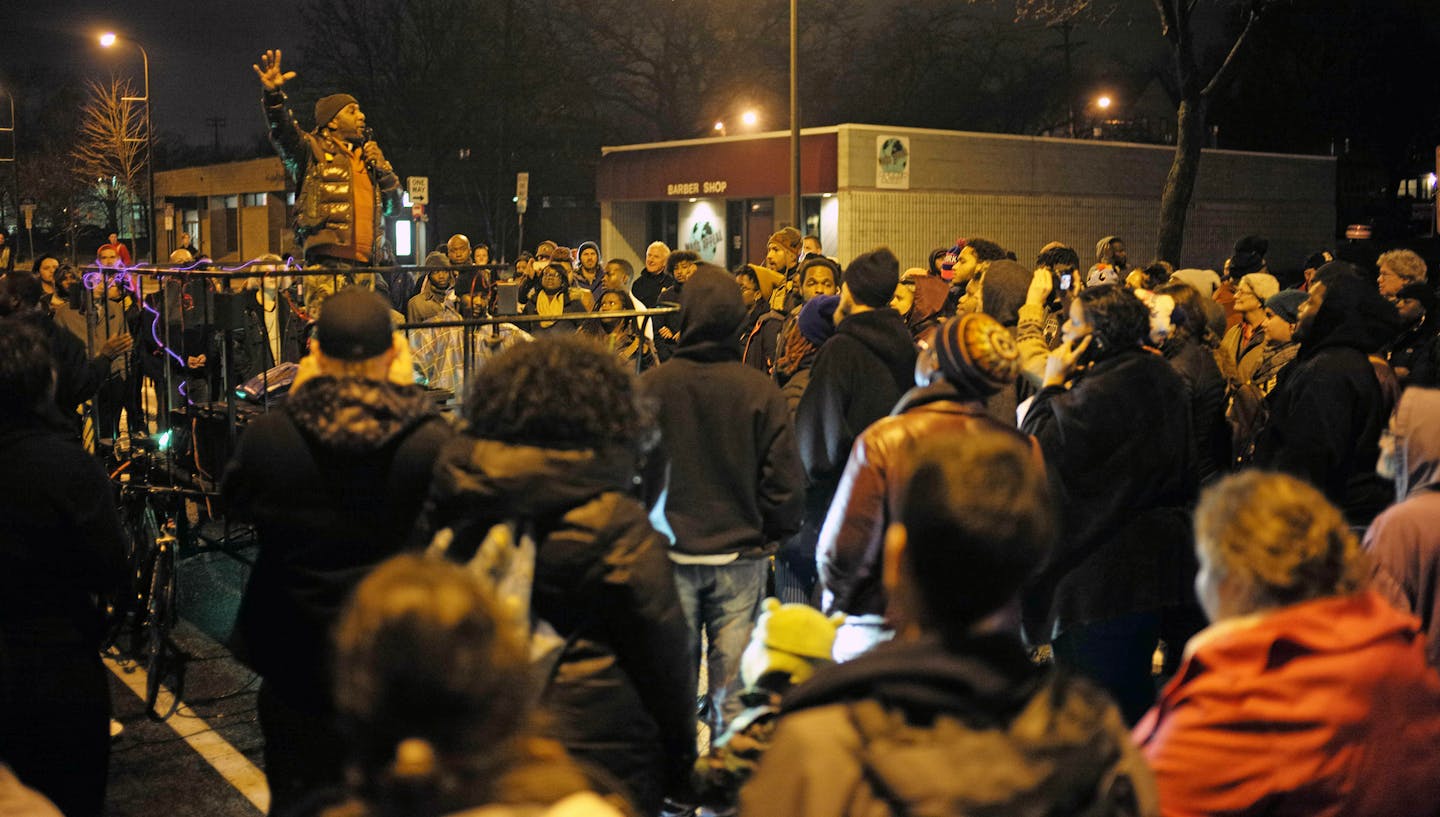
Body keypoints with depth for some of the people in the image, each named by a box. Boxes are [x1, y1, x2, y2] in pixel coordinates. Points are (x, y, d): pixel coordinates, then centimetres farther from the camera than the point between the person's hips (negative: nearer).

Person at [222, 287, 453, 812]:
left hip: (296, 662, 1)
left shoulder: (268, 435, -16)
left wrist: (291, 402, 5)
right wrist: (408, 392, 0)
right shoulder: (433, 440, -21)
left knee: (296, 795, 21)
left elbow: (234, 499, 4)